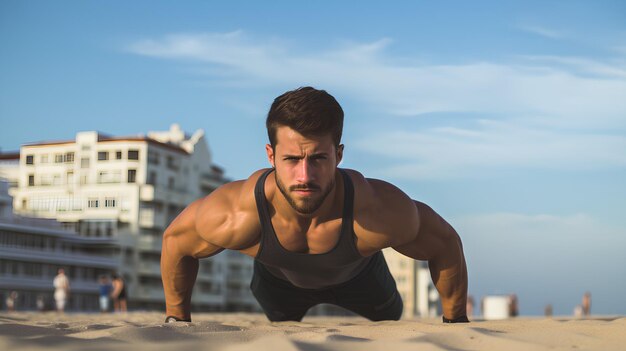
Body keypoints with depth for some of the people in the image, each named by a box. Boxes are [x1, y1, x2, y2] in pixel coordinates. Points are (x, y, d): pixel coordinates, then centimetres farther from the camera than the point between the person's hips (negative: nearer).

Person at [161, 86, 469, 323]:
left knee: (390, 318, 32)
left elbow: (445, 243, -24)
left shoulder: (380, 211, -47)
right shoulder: (235, 216, -46)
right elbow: (175, 239, -22)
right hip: (277, 278, 0)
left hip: (358, 274, 0)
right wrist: (177, 319, -11)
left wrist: (455, 323, -14)